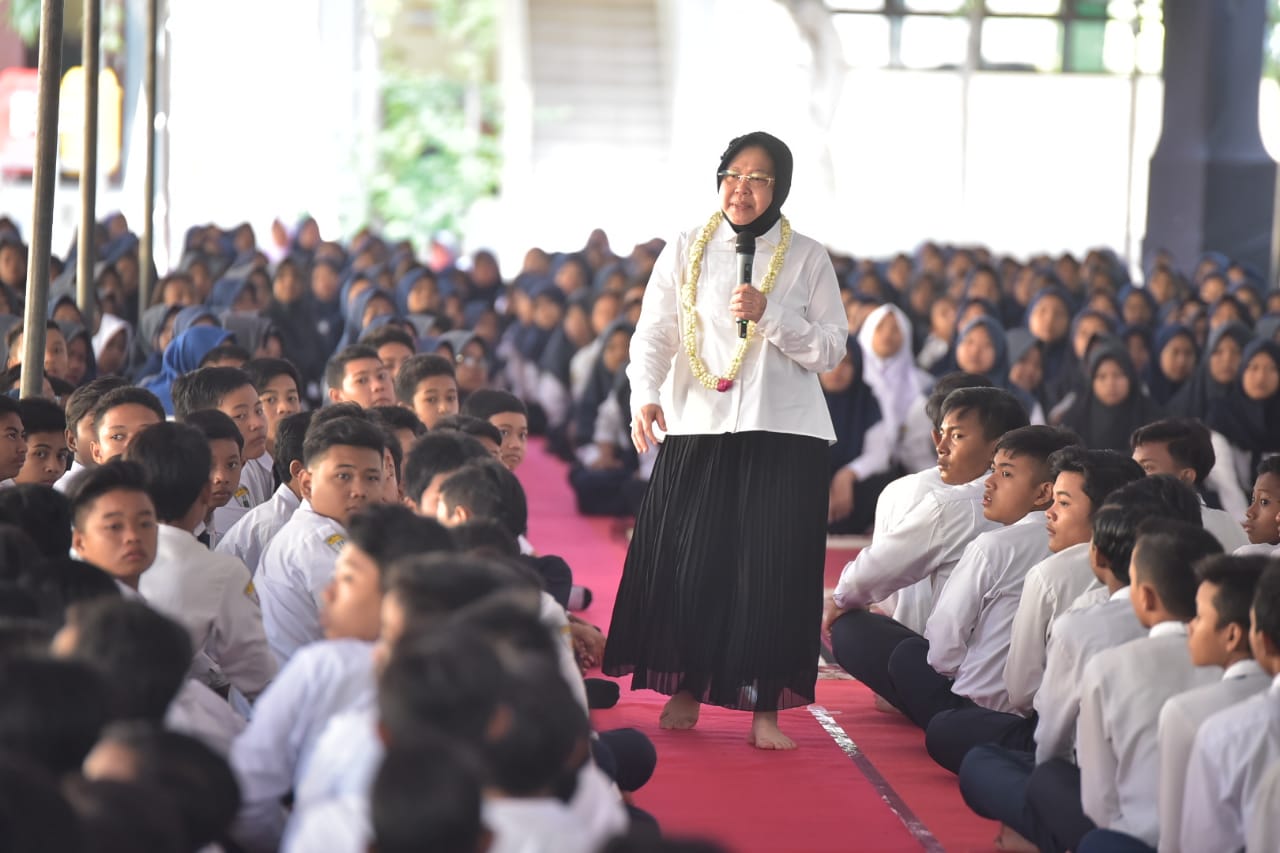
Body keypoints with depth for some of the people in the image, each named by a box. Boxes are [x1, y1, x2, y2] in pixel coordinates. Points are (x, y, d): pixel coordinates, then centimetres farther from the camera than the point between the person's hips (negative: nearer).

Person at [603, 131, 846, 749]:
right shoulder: (685, 253, 7)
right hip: (697, 429, 1)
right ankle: (686, 689, 18)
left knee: (773, 568, -3)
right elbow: (653, 335, 0)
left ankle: (764, 706, 5)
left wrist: (769, 315, -13)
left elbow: (831, 350, 1)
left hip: (784, 433, -1)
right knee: (687, 561, 0)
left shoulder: (807, 259, 6)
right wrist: (646, 396, -18)